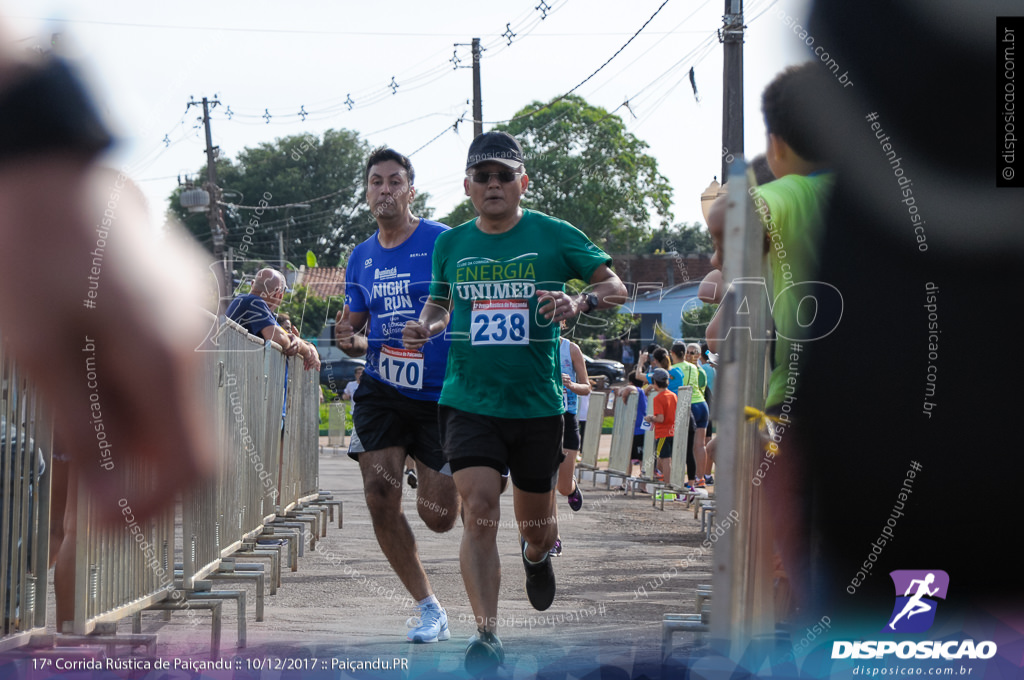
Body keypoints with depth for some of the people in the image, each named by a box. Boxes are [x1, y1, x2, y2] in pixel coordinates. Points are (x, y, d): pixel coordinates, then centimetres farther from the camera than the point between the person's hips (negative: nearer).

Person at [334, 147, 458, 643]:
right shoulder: (360, 258, 9)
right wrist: (349, 340, -6)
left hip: (441, 394, -4)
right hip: (381, 391, 4)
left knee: (437, 517, -2)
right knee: (380, 500, -10)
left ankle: (464, 486, 37)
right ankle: (428, 608, 3)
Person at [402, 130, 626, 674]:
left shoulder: (554, 236, -2)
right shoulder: (451, 244, 7)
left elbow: (616, 287, -2)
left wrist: (580, 301, -23)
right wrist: (426, 326, -1)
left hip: (537, 405, 0)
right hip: (469, 401, 0)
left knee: (535, 523, 13)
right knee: (480, 511, -18)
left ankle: (538, 555, 51)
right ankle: (486, 634, -18)